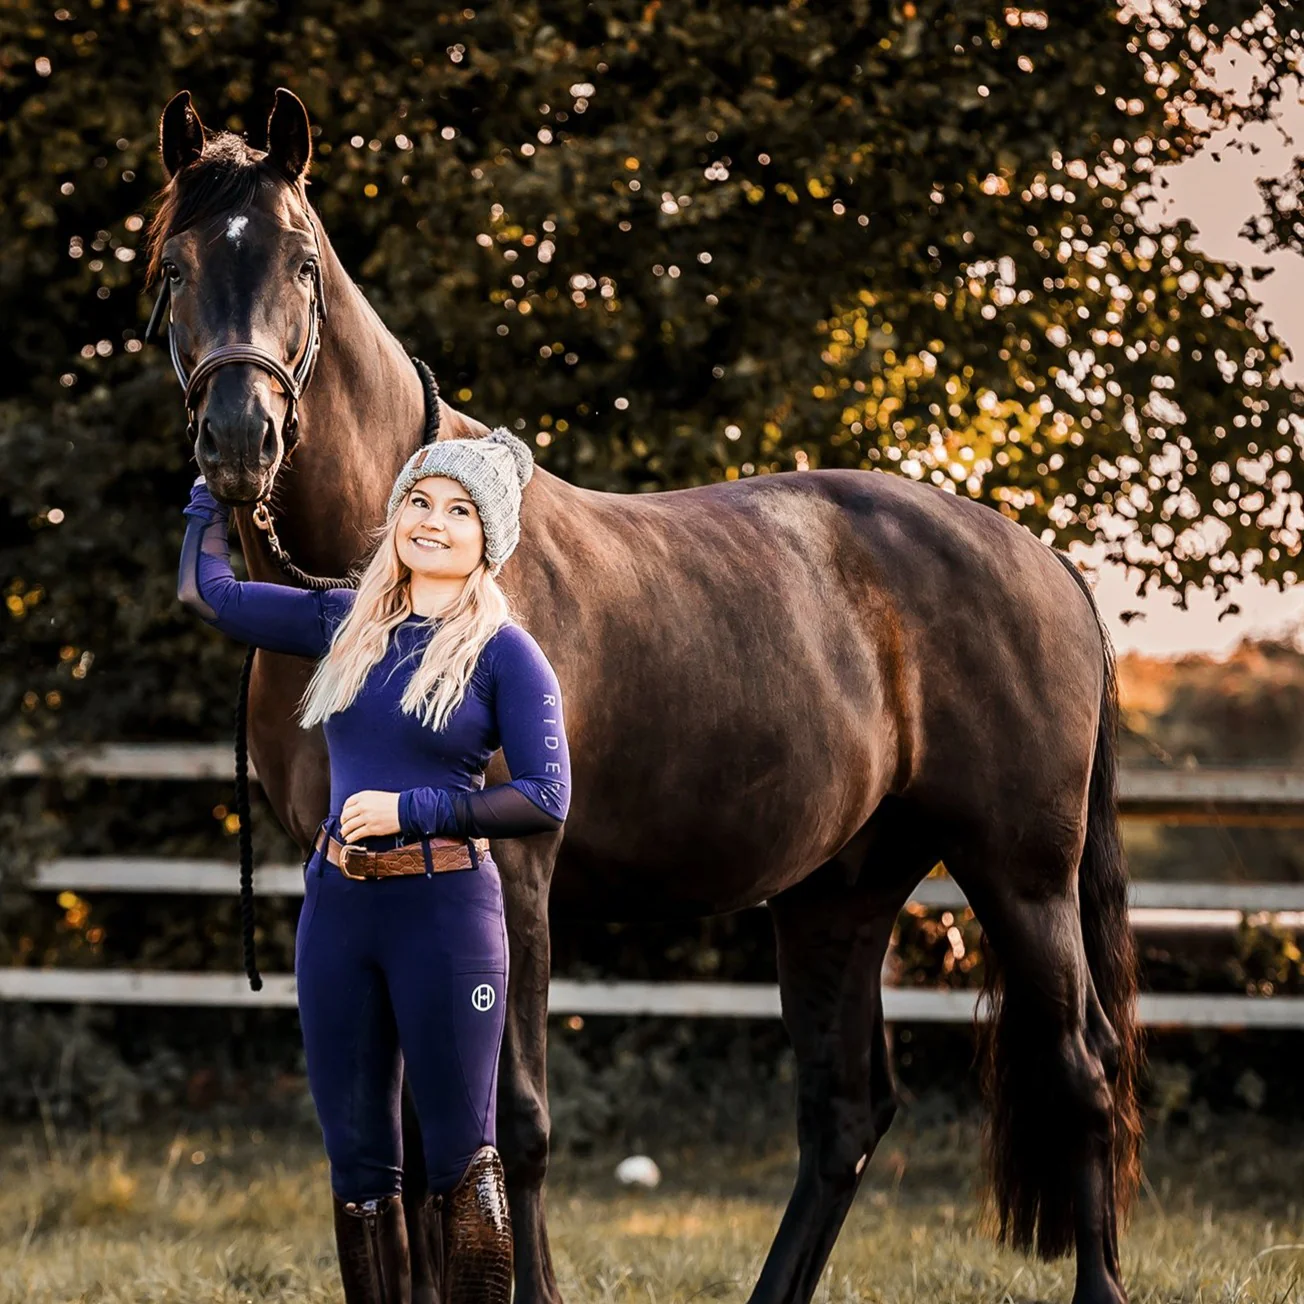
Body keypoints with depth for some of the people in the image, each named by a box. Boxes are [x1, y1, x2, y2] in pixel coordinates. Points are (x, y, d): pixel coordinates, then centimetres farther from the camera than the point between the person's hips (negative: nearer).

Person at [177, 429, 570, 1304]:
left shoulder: (506, 654, -3)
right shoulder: (347, 625, 11)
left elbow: (546, 800, -11)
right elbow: (208, 592, 20)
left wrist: (414, 809, -17)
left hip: (445, 907, -5)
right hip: (338, 905, 5)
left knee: (460, 1158, -2)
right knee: (357, 1159, 8)